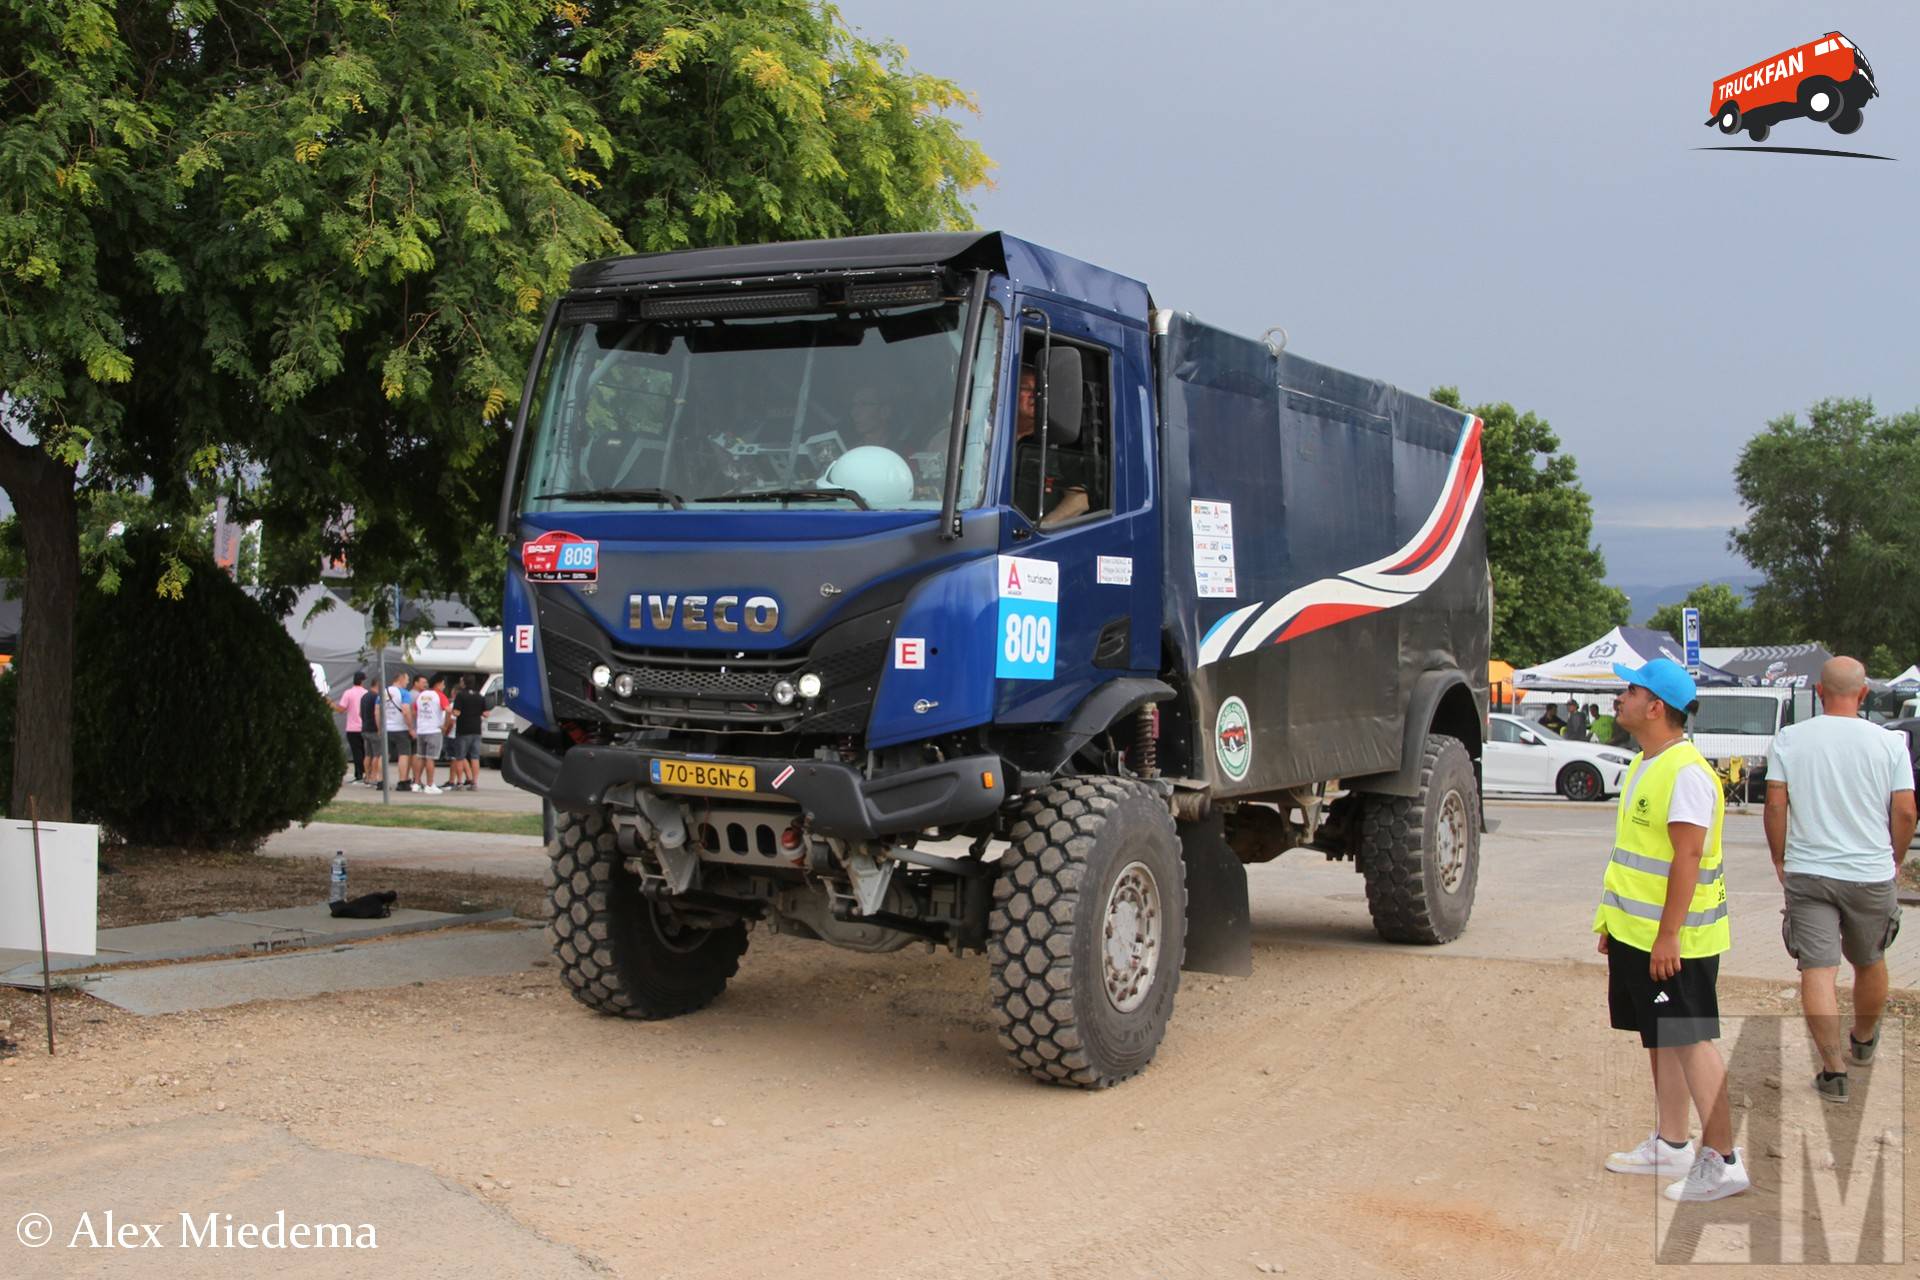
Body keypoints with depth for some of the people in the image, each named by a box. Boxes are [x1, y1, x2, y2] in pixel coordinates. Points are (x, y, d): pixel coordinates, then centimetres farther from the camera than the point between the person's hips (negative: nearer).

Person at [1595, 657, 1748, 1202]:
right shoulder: (1644, 765, 12)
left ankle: (1722, 1160, 1)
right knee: (1660, 1039, 16)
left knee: (1691, 1041, -5)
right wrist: (1613, 919, 20)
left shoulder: (1686, 773, -20)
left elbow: (1688, 858, -23)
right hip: (1636, 932, 10)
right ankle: (1670, 1144, 26)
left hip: (1675, 938, -10)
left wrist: (1668, 935, -24)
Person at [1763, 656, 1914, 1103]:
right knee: (1869, 962, 22)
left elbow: (1775, 805, -5)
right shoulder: (1889, 742, -4)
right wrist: (1895, 860, 13)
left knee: (1818, 970, -2)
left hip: (1807, 873, -1)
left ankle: (1833, 1070, -9)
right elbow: (1905, 811, -3)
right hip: (1872, 874, 1)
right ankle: (1864, 1041, 43)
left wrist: (1779, 859, 8)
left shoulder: (1788, 739, -4)